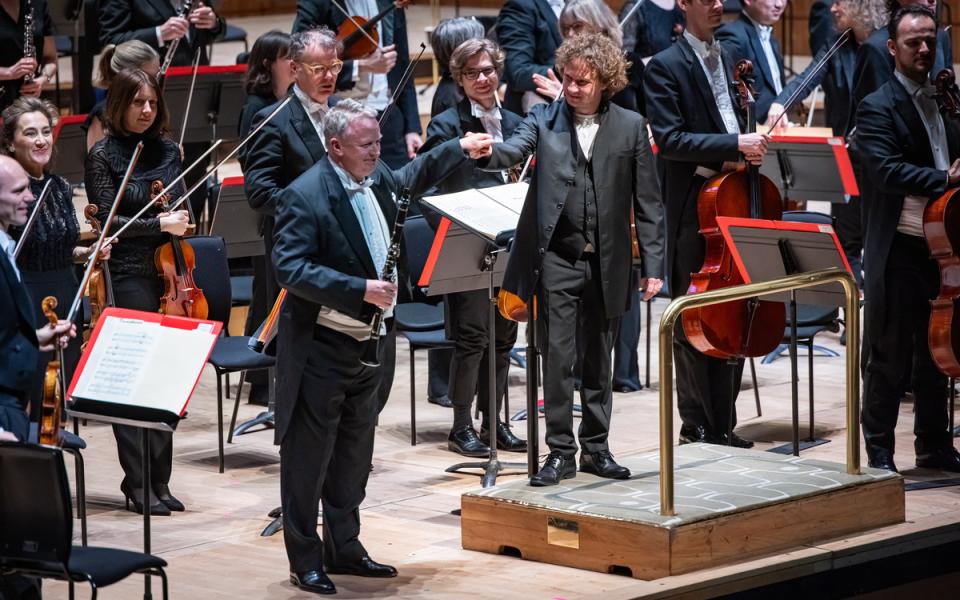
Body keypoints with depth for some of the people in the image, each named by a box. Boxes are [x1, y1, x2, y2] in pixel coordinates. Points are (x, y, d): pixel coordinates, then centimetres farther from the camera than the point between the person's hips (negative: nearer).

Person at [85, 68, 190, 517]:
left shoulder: (167, 150, 10)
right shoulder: (104, 155, -4)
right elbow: (108, 221, -8)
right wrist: (159, 225, -17)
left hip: (168, 276, 5)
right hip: (127, 277, -5)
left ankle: (159, 480, 14)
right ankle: (137, 482, 3)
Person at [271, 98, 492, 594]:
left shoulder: (378, 179, 6)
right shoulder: (305, 196, -19)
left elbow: (411, 179, 31)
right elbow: (290, 268, -26)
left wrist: (459, 148, 22)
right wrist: (360, 290, -30)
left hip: (368, 344, 8)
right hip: (320, 347, -8)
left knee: (354, 455, 16)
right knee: (309, 455, 0)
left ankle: (344, 548, 27)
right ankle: (305, 561, 7)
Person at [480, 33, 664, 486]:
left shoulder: (630, 127, 4)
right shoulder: (544, 119, 4)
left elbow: (647, 202, 3)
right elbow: (514, 151, -14)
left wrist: (653, 265, -1)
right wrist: (486, 153, -38)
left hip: (606, 262, 1)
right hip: (557, 258, -1)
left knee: (598, 360, 10)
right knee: (558, 358, -1)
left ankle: (595, 447, 21)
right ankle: (560, 451, 6)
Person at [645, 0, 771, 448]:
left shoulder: (726, 58, 15)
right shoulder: (665, 67, -8)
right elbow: (669, 139, -17)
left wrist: (751, 143, 3)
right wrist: (733, 145, -24)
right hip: (693, 212, -7)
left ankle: (722, 425, 17)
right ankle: (697, 429, 7)